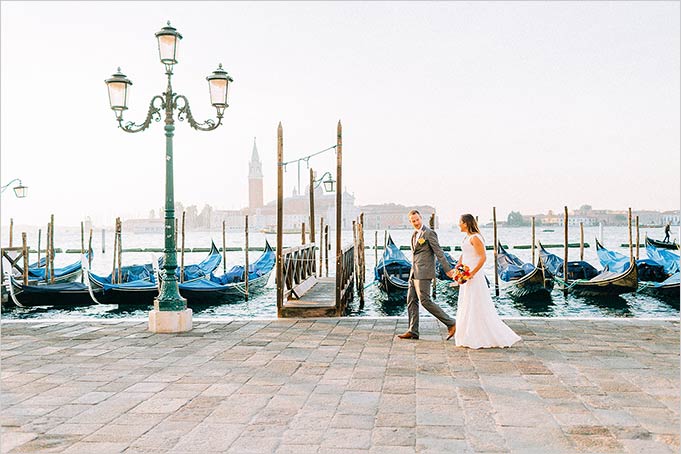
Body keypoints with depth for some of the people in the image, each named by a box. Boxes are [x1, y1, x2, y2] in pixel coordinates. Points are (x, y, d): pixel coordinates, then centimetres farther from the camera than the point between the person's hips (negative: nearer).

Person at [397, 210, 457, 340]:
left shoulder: (429, 233, -9)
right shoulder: (414, 235, 17)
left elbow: (439, 252, -13)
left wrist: (448, 269, -16)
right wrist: (413, 272, 18)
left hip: (424, 273, -9)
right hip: (414, 273, 9)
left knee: (425, 301, -11)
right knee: (411, 301, 7)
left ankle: (451, 323, -3)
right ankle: (413, 331, 12)